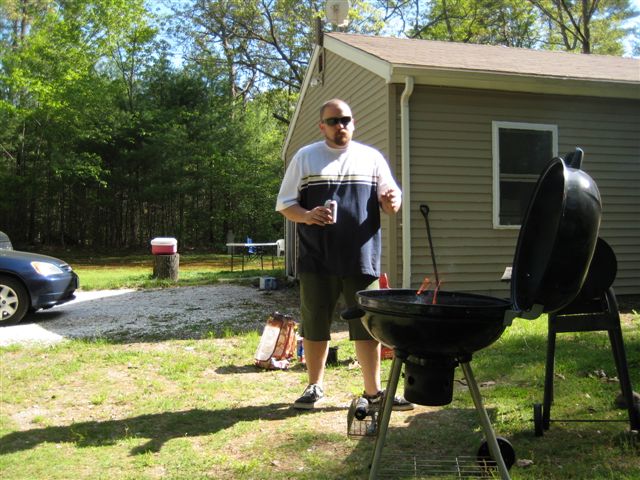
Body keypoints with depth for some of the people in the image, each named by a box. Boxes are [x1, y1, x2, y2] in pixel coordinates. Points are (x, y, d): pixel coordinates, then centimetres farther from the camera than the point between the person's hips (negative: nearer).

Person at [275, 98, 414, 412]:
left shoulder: (371, 158, 11)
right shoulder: (304, 158, 8)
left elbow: (391, 202, 13)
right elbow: (284, 205, 5)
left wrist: (392, 202, -12)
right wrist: (307, 216, -16)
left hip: (362, 260, 1)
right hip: (317, 260, 0)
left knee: (368, 326, 4)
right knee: (314, 326, 9)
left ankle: (373, 391, 17)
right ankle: (315, 387, 26)